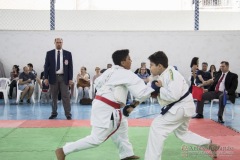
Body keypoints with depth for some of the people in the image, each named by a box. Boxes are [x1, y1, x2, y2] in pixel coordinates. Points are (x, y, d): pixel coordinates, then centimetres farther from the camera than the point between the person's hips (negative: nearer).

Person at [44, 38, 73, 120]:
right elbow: (46, 66, 4)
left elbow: (70, 67, 3)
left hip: (64, 77, -1)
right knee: (53, 97, 8)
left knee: (66, 96, -3)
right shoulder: (49, 53, 5)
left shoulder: (68, 54, 4)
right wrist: (46, 78, -3)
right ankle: (54, 113, 17)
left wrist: (70, 78, -3)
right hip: (53, 77, 1)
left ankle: (68, 114, 0)